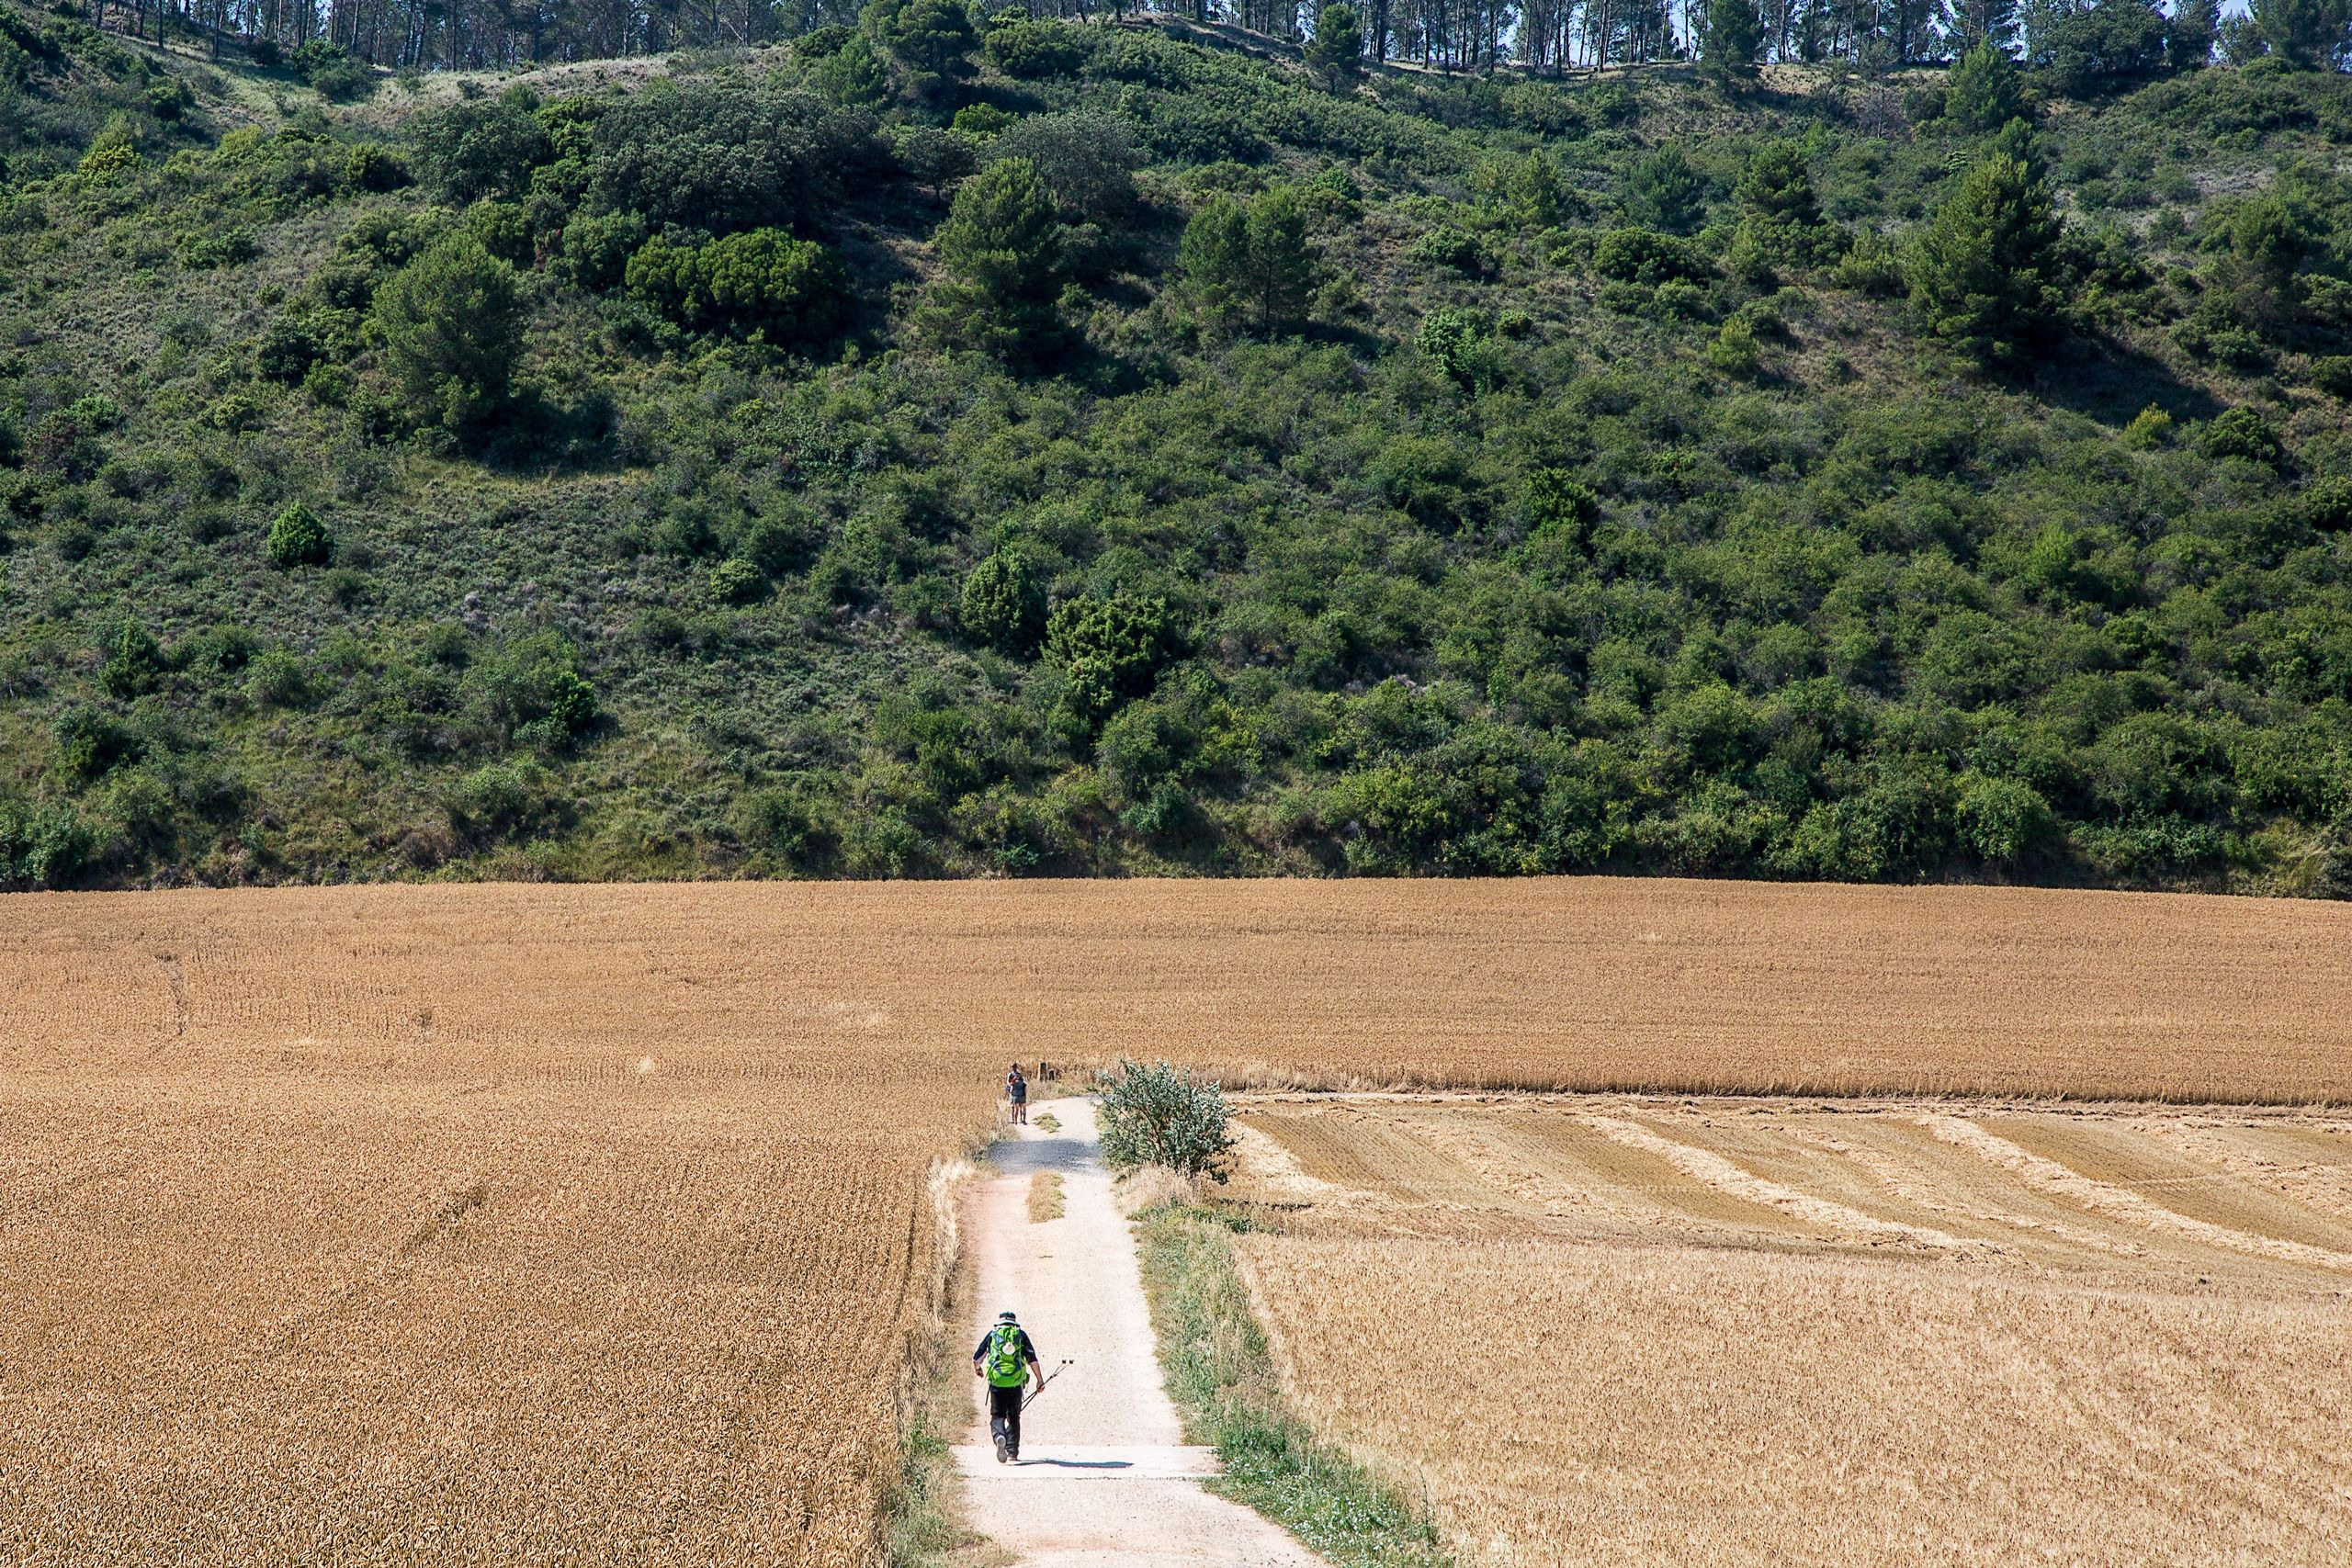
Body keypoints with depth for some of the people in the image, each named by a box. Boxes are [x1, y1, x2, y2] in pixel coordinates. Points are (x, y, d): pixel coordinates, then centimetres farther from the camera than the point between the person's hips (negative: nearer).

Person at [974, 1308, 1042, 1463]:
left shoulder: (992, 1334, 13)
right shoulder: (1021, 1334, 12)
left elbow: (977, 1357, 16)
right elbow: (1032, 1359, 3)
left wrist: (977, 1368, 37)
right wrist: (1040, 1379, 6)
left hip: (996, 1382, -1)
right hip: (1016, 1383, 1)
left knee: (997, 1416, 3)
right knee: (1014, 1418, 16)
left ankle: (999, 1437, -28)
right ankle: (1012, 1451, 13)